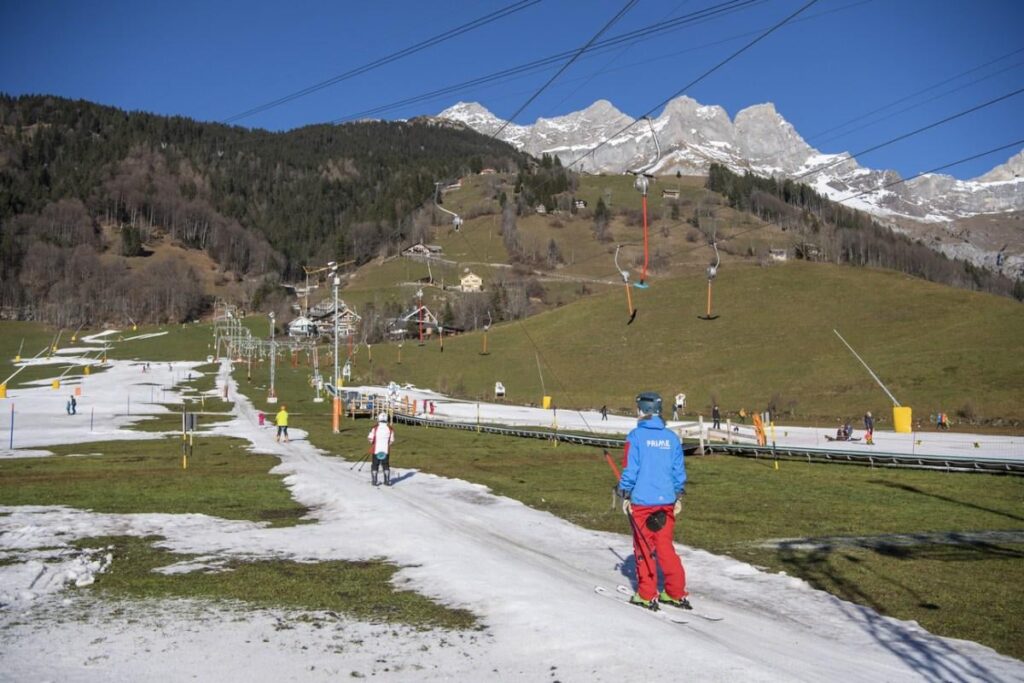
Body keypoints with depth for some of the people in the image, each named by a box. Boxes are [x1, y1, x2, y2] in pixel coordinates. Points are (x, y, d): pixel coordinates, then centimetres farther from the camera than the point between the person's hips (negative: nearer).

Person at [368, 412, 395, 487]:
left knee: (375, 465, 12)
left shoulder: (375, 428, -10)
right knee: (386, 466, 14)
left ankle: (374, 481, 13)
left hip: (376, 450, -1)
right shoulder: (390, 429, -6)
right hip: (386, 451, 1)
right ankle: (387, 481, 15)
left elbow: (370, 438, -9)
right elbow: (391, 441, -1)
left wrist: (372, 442, 13)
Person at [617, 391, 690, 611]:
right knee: (665, 546, 14)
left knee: (644, 546, 7)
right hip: (666, 501, 4)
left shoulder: (636, 435, -10)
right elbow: (679, 470, 8)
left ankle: (647, 595, 12)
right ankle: (676, 593, 15)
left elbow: (630, 469, -10)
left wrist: (625, 495, -1)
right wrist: (678, 497, 16)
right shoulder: (671, 437, 3)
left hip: (641, 501, -4)